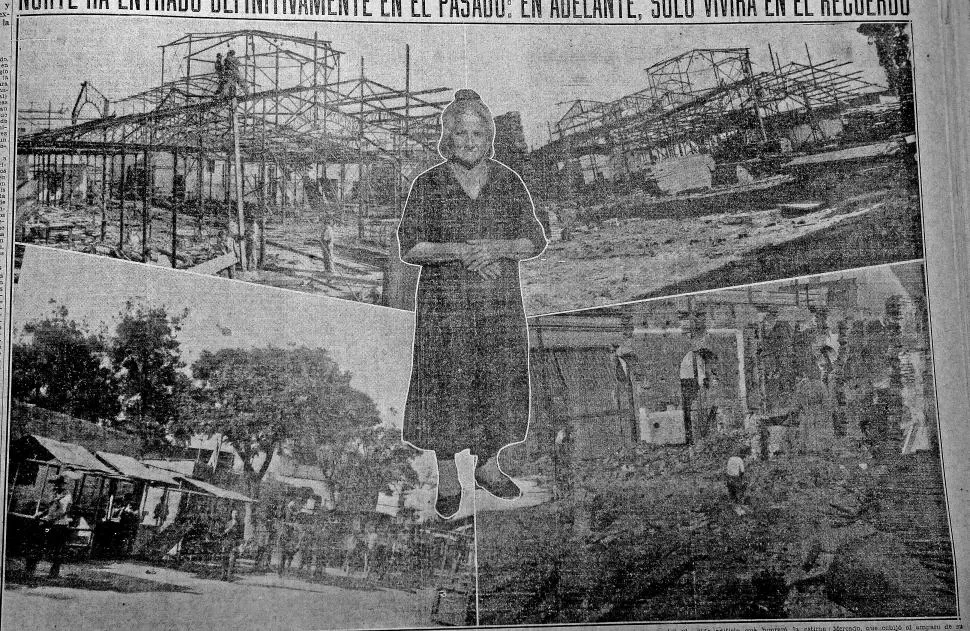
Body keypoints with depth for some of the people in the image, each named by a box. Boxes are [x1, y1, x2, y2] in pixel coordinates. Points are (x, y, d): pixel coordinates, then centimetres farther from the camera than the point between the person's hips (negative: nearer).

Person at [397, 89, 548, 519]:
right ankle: (447, 479, 18)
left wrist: (496, 248, -16)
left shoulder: (508, 182, 4)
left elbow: (535, 240, 3)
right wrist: (460, 250, -20)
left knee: (498, 381, 9)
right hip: (445, 305, -2)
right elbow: (409, 247, -6)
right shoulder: (428, 185, -3)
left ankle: (488, 466, 30)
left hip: (500, 305, 3)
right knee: (447, 386, 2)